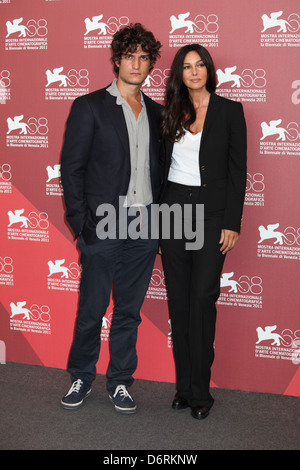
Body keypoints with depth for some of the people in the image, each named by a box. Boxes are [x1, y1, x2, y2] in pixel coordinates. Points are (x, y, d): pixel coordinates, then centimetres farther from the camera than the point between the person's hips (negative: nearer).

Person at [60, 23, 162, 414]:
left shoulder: (156, 113, 12)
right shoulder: (90, 107, -1)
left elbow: (157, 167, 15)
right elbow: (72, 167, -4)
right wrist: (81, 221, -9)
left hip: (144, 225, 4)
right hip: (104, 225, -4)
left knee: (129, 310, 11)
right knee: (91, 309, 6)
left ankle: (120, 381, 24)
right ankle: (82, 378, 25)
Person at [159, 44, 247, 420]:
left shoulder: (229, 111, 1)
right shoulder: (170, 113, 10)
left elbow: (238, 170, -1)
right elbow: (162, 165, 13)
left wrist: (232, 223, -7)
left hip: (211, 213, -3)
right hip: (173, 208, 3)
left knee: (202, 298, -7)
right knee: (178, 300, 5)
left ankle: (199, 391, 3)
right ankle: (184, 385, 15)